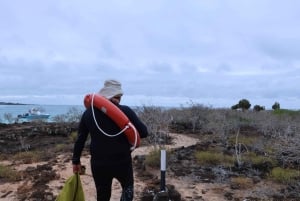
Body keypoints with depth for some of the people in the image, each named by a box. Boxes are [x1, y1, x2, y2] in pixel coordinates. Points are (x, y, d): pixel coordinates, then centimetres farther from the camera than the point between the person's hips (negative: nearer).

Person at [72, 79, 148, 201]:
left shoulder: (88, 112, 0)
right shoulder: (125, 111, -12)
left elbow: (80, 139, 5)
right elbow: (143, 132, -11)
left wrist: (76, 161, 16)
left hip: (98, 163, 3)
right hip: (122, 162, -3)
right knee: (127, 188, 26)